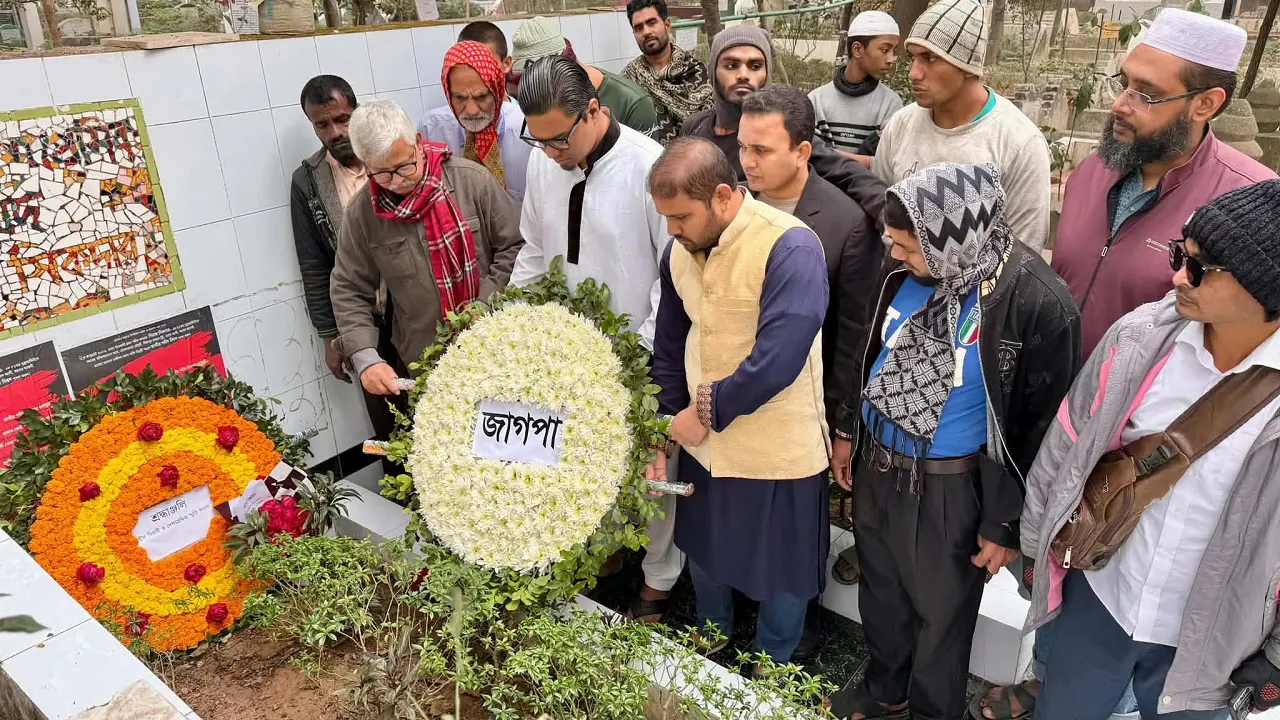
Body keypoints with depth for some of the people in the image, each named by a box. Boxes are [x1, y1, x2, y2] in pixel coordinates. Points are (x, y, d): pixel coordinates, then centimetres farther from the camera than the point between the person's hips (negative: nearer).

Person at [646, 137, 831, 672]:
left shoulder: (790, 248, -24)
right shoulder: (679, 251, -2)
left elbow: (777, 360, -31)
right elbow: (668, 351, 7)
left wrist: (707, 410, -19)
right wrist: (662, 434, 5)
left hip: (778, 450, -6)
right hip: (702, 443, 6)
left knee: (779, 570, 17)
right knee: (703, 549, 26)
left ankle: (771, 664, 47)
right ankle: (711, 631, 56)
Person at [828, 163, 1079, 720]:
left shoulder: (1037, 304, -23)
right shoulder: (905, 272, -8)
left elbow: (1040, 428, -15)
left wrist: (1006, 524, -9)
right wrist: (847, 431, 15)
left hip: (950, 487, -5)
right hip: (875, 463, 6)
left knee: (941, 610, 16)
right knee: (880, 590, 24)